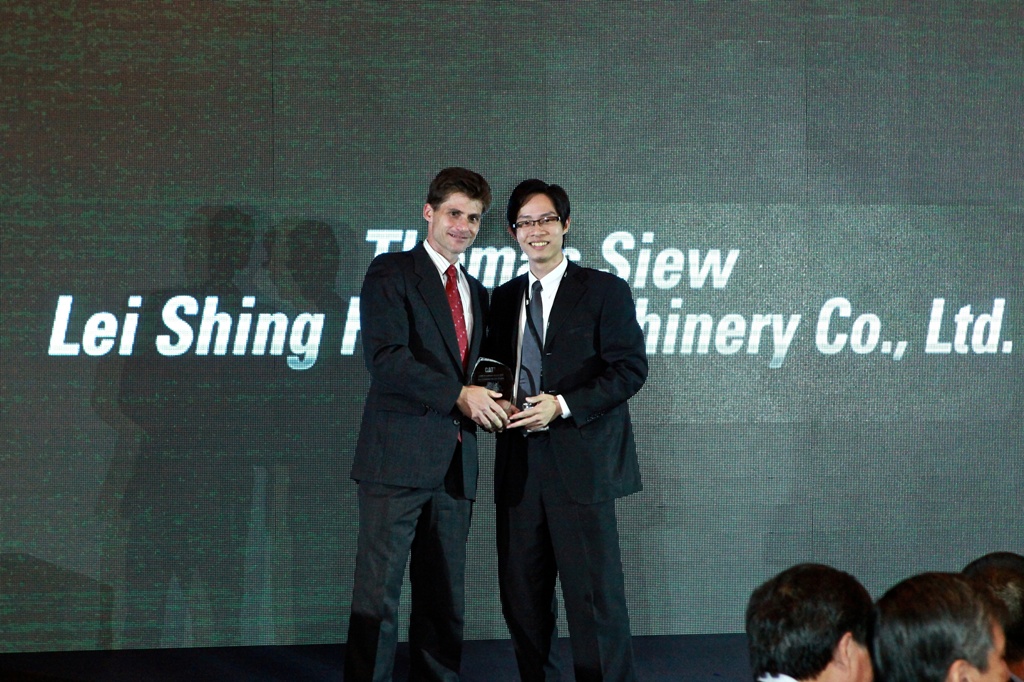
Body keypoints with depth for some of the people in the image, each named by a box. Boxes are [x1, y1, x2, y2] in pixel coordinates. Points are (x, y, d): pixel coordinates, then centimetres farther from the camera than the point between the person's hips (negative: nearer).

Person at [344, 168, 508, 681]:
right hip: (399, 459, -7)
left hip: (455, 465, 7)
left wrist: (489, 404, 4)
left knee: (444, 599, 8)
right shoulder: (391, 273, -1)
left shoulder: (476, 293, 21)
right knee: (377, 595, -8)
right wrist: (459, 394, -15)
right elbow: (385, 359, -14)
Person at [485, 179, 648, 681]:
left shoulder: (604, 292, 1)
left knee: (594, 593, -7)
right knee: (522, 595, 7)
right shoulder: (504, 299, 16)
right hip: (520, 464, 5)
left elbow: (631, 368, -6)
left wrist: (563, 405, -16)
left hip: (581, 464, -5)